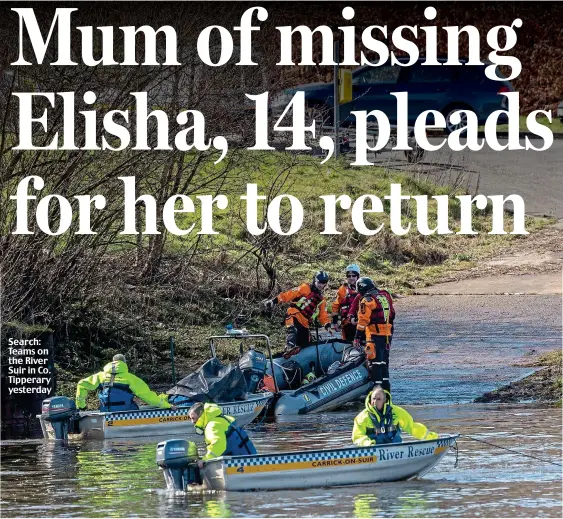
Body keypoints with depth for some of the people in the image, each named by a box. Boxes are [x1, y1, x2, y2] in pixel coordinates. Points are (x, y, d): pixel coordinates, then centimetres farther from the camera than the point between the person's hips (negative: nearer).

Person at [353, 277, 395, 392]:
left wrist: (358, 337, -11)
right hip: (388, 334, 8)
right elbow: (392, 315, 20)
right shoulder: (386, 296, 13)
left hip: (375, 335, -8)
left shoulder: (368, 300, -9)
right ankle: (386, 388, 17)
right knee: (384, 363, 15)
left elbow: (363, 320, -13)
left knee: (375, 363, -6)